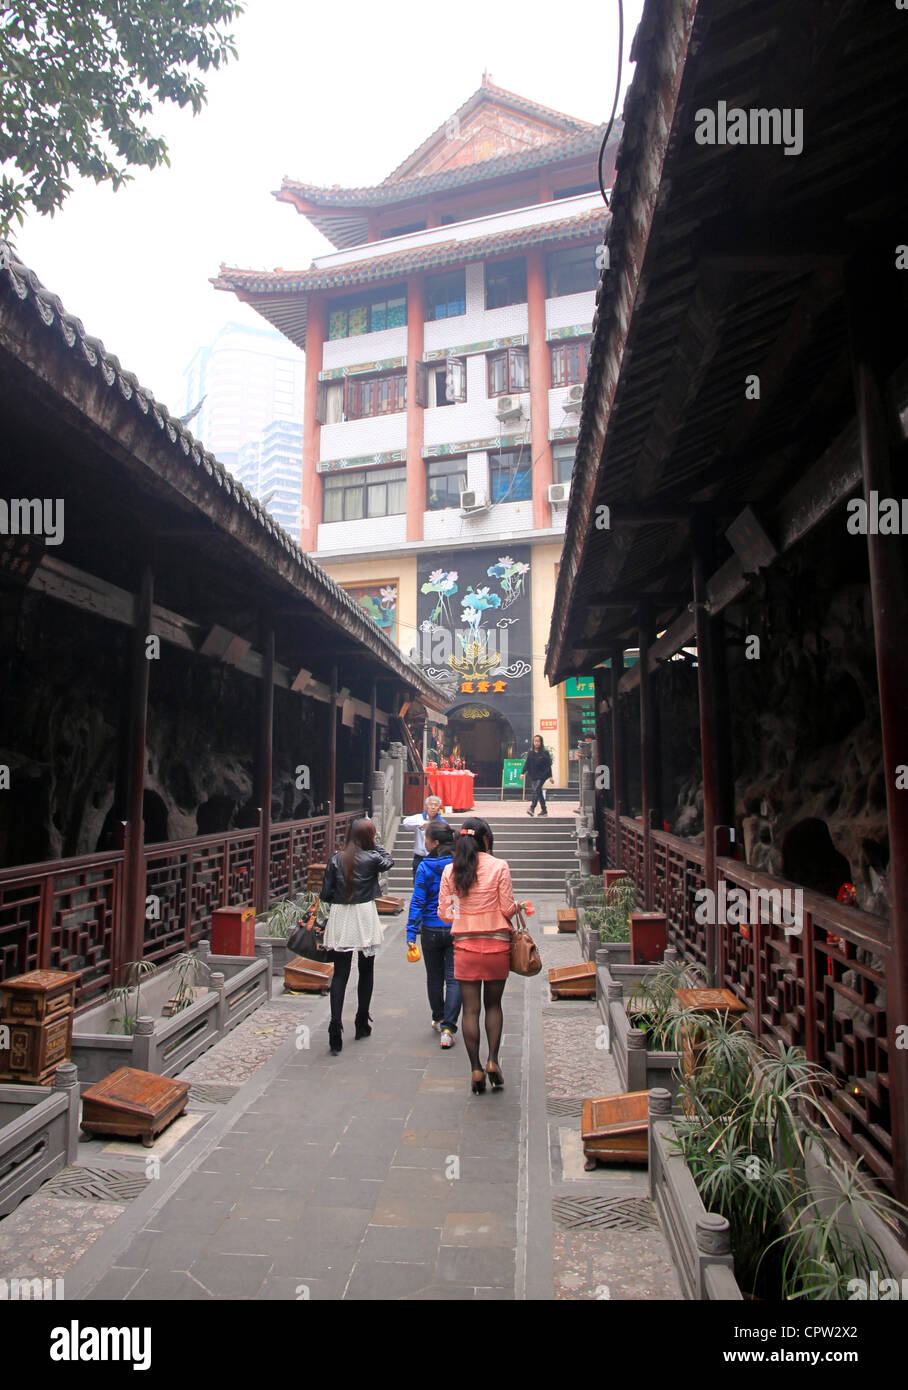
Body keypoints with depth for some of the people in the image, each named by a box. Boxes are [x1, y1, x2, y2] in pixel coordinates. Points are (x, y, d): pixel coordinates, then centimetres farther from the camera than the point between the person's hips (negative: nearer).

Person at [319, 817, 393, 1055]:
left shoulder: (336, 859, -3)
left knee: (340, 974, 3)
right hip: (365, 918, -1)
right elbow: (389, 862, 14)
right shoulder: (372, 858, -8)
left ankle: (335, 1024, -10)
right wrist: (374, 842, 18)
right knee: (366, 971, 15)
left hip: (340, 919, 1)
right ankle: (362, 1024, 25)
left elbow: (325, 894, -1)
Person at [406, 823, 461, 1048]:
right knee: (453, 978, 2)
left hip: (431, 930, -1)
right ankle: (447, 1028, -7)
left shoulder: (425, 867, -11)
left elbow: (418, 902, -11)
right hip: (457, 929, 1)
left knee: (434, 977, 17)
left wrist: (411, 933, -8)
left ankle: (438, 1019, 33)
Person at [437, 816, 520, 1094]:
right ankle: (493, 1060, 8)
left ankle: (476, 1069, 8)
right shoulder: (499, 867, -7)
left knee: (470, 1008, 7)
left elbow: (444, 913, 2)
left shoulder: (450, 870, -1)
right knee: (493, 1004, 16)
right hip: (497, 944, -1)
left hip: (465, 945, 1)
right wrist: (517, 906, 16)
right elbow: (508, 909, -6)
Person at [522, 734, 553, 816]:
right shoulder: (530, 752, 8)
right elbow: (527, 763, 9)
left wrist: (550, 776, 0)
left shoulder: (545, 752, -2)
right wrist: (523, 773, -1)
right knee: (539, 792, 8)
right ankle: (544, 810, 15)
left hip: (542, 775, -4)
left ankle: (532, 808, -27)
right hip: (533, 776, 4)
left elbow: (548, 765, 0)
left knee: (536, 790, -19)